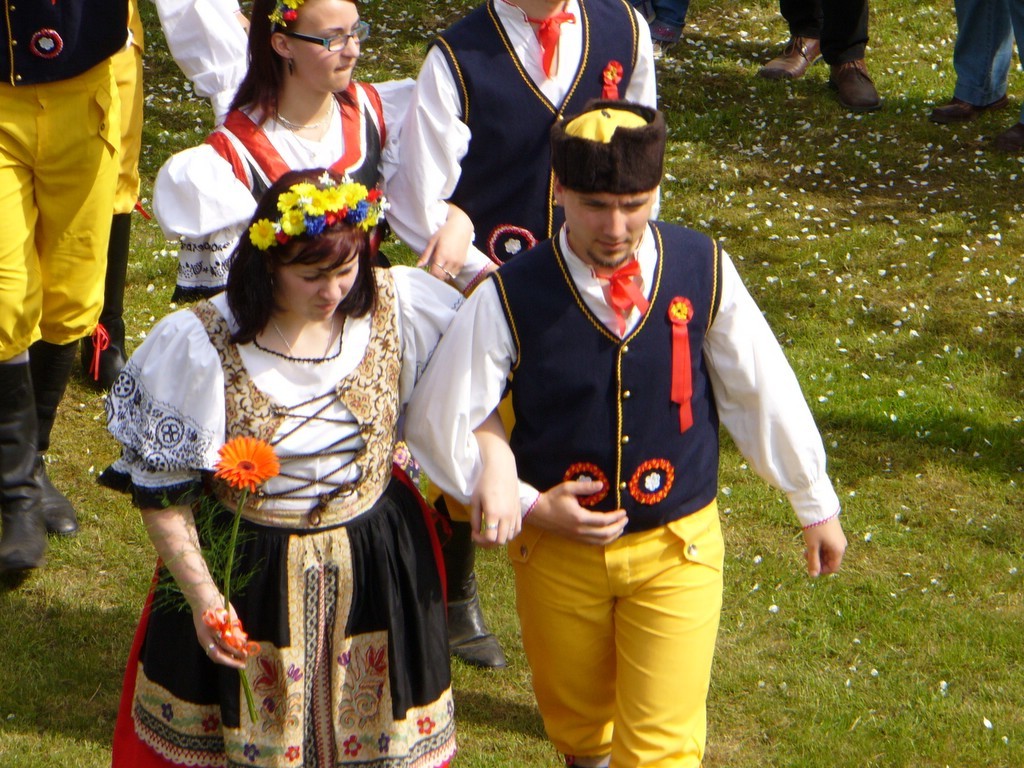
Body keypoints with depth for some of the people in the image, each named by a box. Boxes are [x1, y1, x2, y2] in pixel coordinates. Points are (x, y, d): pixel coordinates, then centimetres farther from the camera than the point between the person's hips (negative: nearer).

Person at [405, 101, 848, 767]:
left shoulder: (703, 269, -13)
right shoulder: (511, 298, -18)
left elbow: (763, 390, -1)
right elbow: (436, 422, -9)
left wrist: (816, 505, 9)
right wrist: (525, 504, -13)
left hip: (679, 545, 0)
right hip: (558, 549, 0)